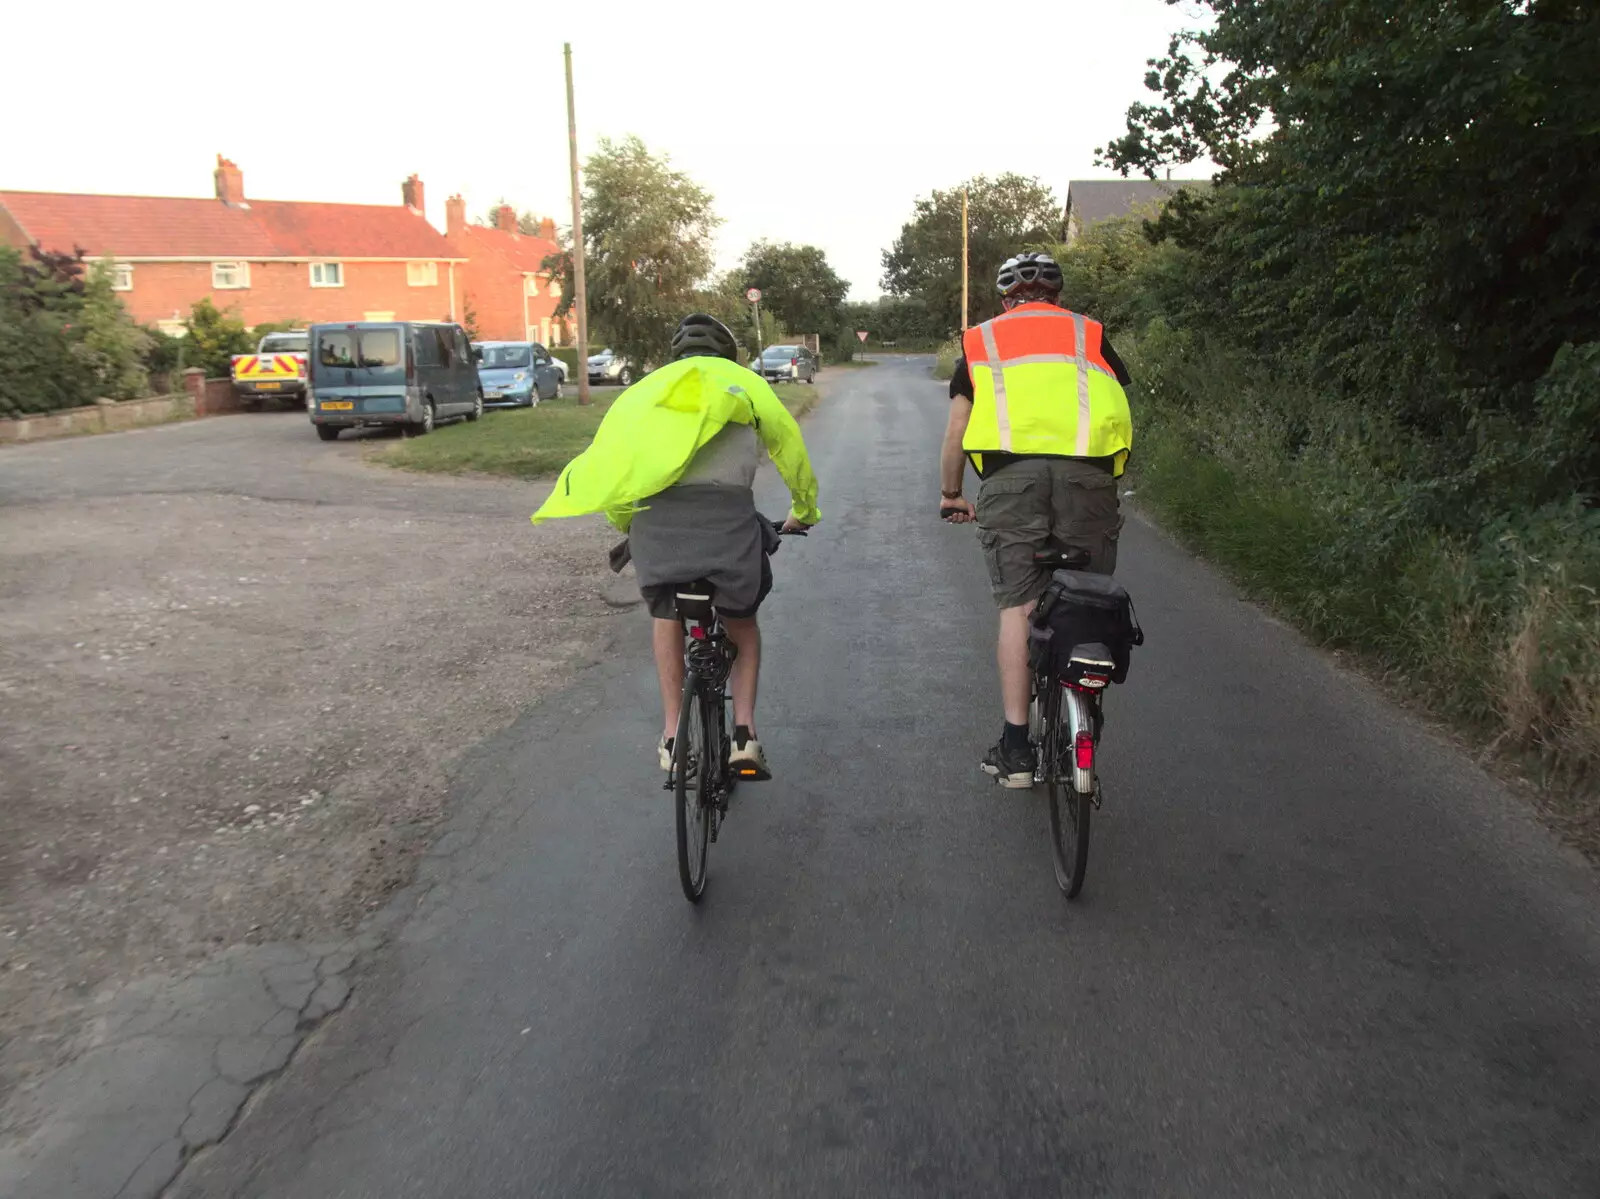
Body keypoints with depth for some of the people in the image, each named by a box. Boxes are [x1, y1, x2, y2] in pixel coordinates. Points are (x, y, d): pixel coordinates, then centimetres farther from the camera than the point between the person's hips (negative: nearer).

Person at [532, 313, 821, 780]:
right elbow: (791, 452, 31)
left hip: (656, 517, 1)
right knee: (742, 624, 24)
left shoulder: (649, 386, 29)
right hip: (728, 512, -1)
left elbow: (612, 457, 30)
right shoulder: (744, 382, 25)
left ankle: (672, 736, 23)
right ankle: (744, 732, 11)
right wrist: (804, 512, 48)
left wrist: (624, 523, 46)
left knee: (667, 618, 28)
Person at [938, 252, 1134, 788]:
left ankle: (1016, 746, 2)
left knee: (1017, 606, 3)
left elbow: (956, 434, 23)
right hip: (1088, 471, 1)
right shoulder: (1090, 334, 26)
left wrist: (950, 495, 36)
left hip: (1010, 472, 0)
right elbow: (1122, 417, 25)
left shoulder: (981, 339, 25)